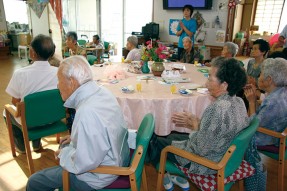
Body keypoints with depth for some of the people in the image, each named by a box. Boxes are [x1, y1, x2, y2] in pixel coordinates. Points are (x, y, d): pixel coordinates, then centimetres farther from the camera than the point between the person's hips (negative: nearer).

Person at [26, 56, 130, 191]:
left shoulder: (87, 112, -35)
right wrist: (76, 137, 8)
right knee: (64, 146, 31)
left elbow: (83, 164, -28)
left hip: (99, 176, -9)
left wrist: (63, 154, -11)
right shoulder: (103, 92, -5)